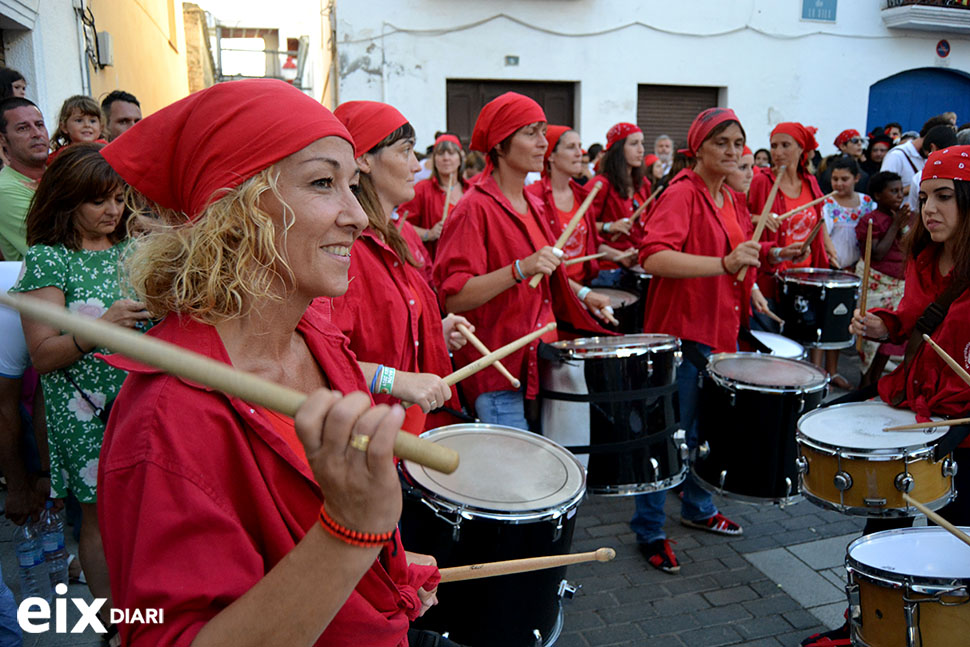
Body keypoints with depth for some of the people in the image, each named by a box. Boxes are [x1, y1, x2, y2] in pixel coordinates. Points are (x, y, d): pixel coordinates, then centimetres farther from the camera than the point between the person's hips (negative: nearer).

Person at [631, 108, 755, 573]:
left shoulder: (733, 200, 12)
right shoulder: (682, 193, -15)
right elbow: (653, 257, -33)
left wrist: (749, 290, 17)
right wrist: (724, 263, -40)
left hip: (720, 332, 9)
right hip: (682, 332, -9)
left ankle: (697, 508, 40)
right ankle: (649, 531, 15)